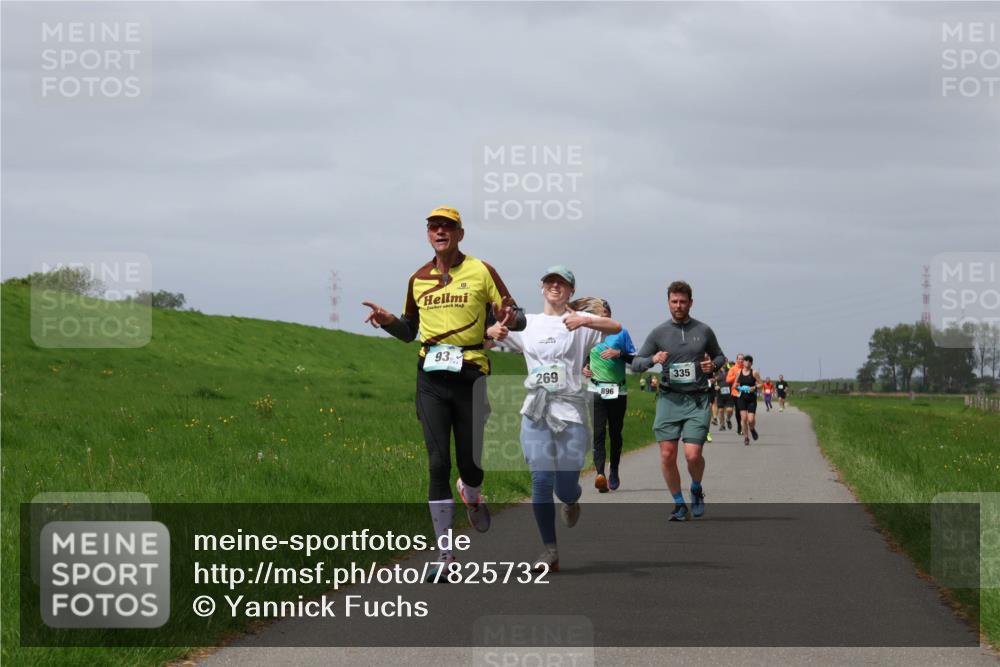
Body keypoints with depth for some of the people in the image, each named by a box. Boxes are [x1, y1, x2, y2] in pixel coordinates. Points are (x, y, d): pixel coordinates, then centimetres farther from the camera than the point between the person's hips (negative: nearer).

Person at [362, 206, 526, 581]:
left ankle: (472, 495, 40)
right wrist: (387, 321, 2)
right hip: (431, 377, 2)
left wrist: (509, 320, -21)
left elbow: (517, 318, 3)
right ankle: (444, 554, -4)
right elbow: (409, 331, 23)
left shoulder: (481, 272, 2)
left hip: (470, 376, -2)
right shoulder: (418, 279, 13)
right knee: (438, 463, -5)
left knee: (470, 461, 0)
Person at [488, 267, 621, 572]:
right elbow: (483, 338, 17)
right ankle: (549, 550, -3)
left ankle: (571, 501, 38)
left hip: (571, 411, -2)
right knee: (541, 480, -10)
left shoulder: (580, 322, 3)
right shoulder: (527, 323, 14)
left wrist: (583, 321, -32)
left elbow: (615, 327, -14)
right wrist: (493, 331, -8)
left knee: (565, 487, 0)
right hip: (535, 412, 2)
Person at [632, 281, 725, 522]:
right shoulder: (659, 333, 6)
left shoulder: (704, 331, 8)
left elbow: (720, 356, 22)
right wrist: (652, 359, -12)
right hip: (669, 399, 1)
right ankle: (679, 504, 13)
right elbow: (635, 363, 8)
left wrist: (713, 365, -1)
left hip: (697, 400, -1)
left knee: (693, 454, -13)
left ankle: (696, 490, 18)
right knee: (667, 455, -4)